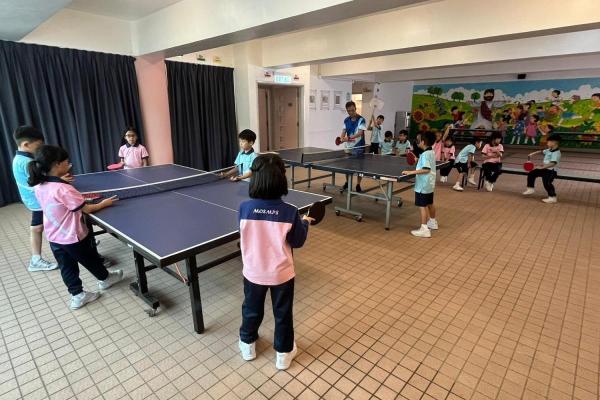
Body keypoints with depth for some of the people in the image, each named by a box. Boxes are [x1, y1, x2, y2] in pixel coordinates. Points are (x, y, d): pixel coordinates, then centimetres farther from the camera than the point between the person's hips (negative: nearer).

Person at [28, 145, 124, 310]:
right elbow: (87, 209, -22)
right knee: (91, 260, 18)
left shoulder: (39, 187, -5)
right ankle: (105, 279, 41)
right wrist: (103, 203, -6)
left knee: (67, 268, 17)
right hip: (73, 237, -7)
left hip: (54, 237, 7)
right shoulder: (63, 189, -29)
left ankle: (77, 295, 29)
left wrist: (61, 176, 10)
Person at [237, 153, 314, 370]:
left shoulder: (244, 208, -17)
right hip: (281, 274, -1)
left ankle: (248, 344, 48)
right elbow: (297, 242, -9)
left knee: (251, 309, 26)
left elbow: (244, 235, 1)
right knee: (283, 313, 20)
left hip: (253, 272, 2)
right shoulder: (290, 212, -21)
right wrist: (305, 223, 8)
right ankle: (284, 352, 38)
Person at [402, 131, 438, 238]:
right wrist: (418, 161, 17)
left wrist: (411, 172, -29)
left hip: (423, 184, -10)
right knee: (430, 203, 24)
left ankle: (424, 229, -7)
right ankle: (433, 222, 41)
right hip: (429, 183, 10)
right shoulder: (432, 152, 10)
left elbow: (426, 169, -28)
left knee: (422, 206, -8)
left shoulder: (425, 154, -20)